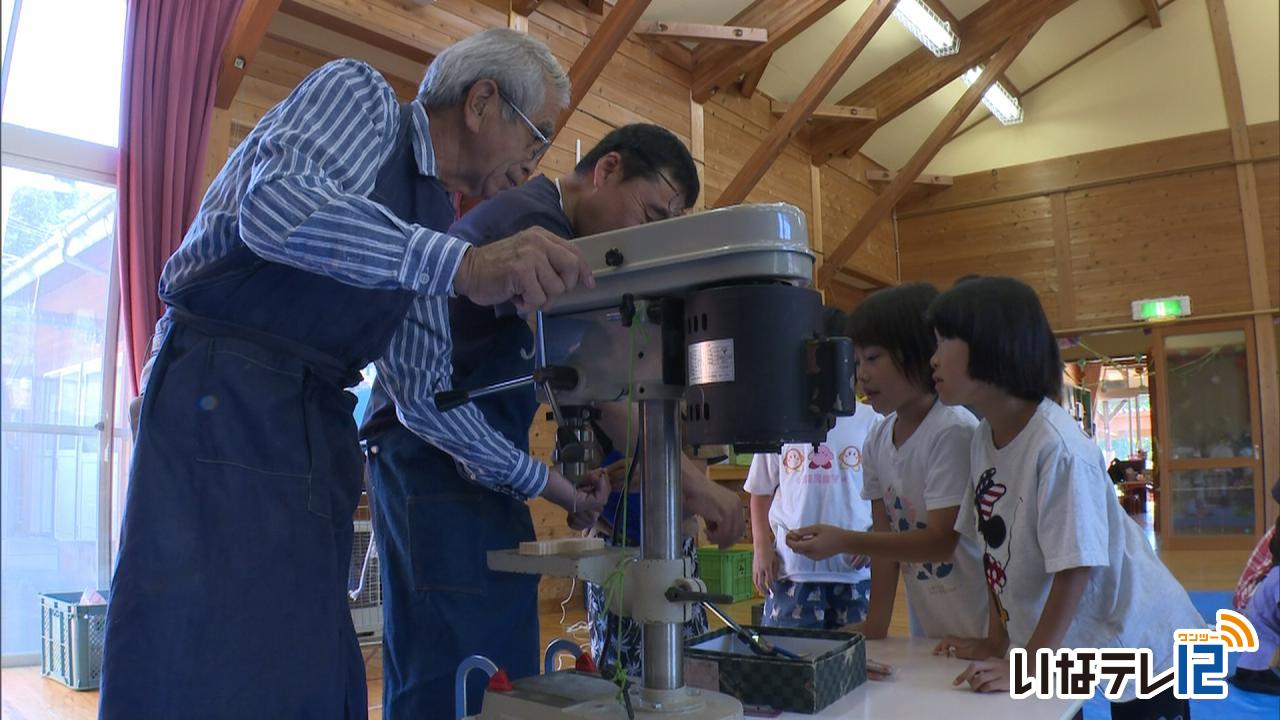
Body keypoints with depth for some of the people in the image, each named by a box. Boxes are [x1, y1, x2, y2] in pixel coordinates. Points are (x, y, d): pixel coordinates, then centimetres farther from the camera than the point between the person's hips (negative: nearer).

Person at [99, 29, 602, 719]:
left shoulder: (434, 225, 19)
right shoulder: (357, 92, -1)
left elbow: (423, 389, 18)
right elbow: (277, 205, -23)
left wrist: (534, 478, 20)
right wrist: (463, 264, -33)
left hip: (319, 423, 8)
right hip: (221, 396, -7)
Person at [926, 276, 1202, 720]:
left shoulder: (1058, 447, -29)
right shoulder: (983, 438, -6)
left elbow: (1075, 569, -26)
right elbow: (995, 550, 1)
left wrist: (1026, 666, -22)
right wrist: (996, 641, 3)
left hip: (1136, 641, -7)